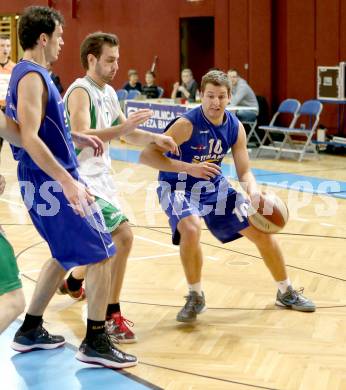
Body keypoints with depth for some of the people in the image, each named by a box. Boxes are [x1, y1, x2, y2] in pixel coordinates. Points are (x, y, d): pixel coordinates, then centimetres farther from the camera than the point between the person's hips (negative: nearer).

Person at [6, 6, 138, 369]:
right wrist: (68, 182, -29)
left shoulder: (25, 73, 14)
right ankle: (95, 342, 1)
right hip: (53, 183, -10)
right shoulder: (32, 77, -17)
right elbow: (29, 138, -26)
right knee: (101, 254, -4)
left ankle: (30, 331, 27)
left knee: (65, 254, 21)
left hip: (41, 183, 10)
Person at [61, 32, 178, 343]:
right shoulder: (80, 92, -16)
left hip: (101, 178, 10)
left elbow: (128, 134, 18)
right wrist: (122, 128, -37)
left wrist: (154, 138, 1)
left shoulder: (108, 93, 12)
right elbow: (80, 138, -30)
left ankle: (73, 283, 51)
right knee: (122, 237, -20)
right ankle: (111, 316, -13)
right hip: (84, 182, -10)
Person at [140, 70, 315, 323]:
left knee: (262, 230, 3)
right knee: (191, 229, -36)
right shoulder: (188, 124, -25)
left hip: (213, 185, 6)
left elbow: (244, 172, -3)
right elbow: (147, 155, -30)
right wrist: (190, 168, -40)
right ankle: (196, 298, -13)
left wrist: (254, 193, -26)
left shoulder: (235, 127, -8)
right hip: (178, 187, -6)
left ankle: (286, 293, 26)